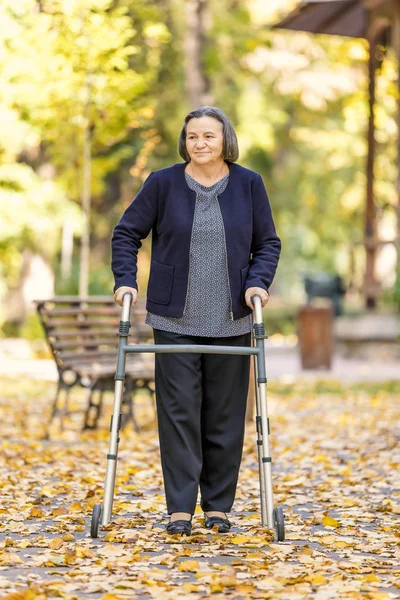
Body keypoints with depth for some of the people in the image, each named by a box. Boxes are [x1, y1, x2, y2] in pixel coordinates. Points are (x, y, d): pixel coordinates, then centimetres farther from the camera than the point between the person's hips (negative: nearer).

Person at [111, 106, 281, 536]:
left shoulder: (249, 185, 3)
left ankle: (218, 506, 16)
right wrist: (125, 280, -6)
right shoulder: (163, 183, 0)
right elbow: (127, 233, 6)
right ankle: (180, 508, 1)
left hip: (230, 322, 1)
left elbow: (268, 242, 9)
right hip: (176, 321, -1)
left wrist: (257, 282, -7)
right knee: (179, 412, -3)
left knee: (225, 415, 5)